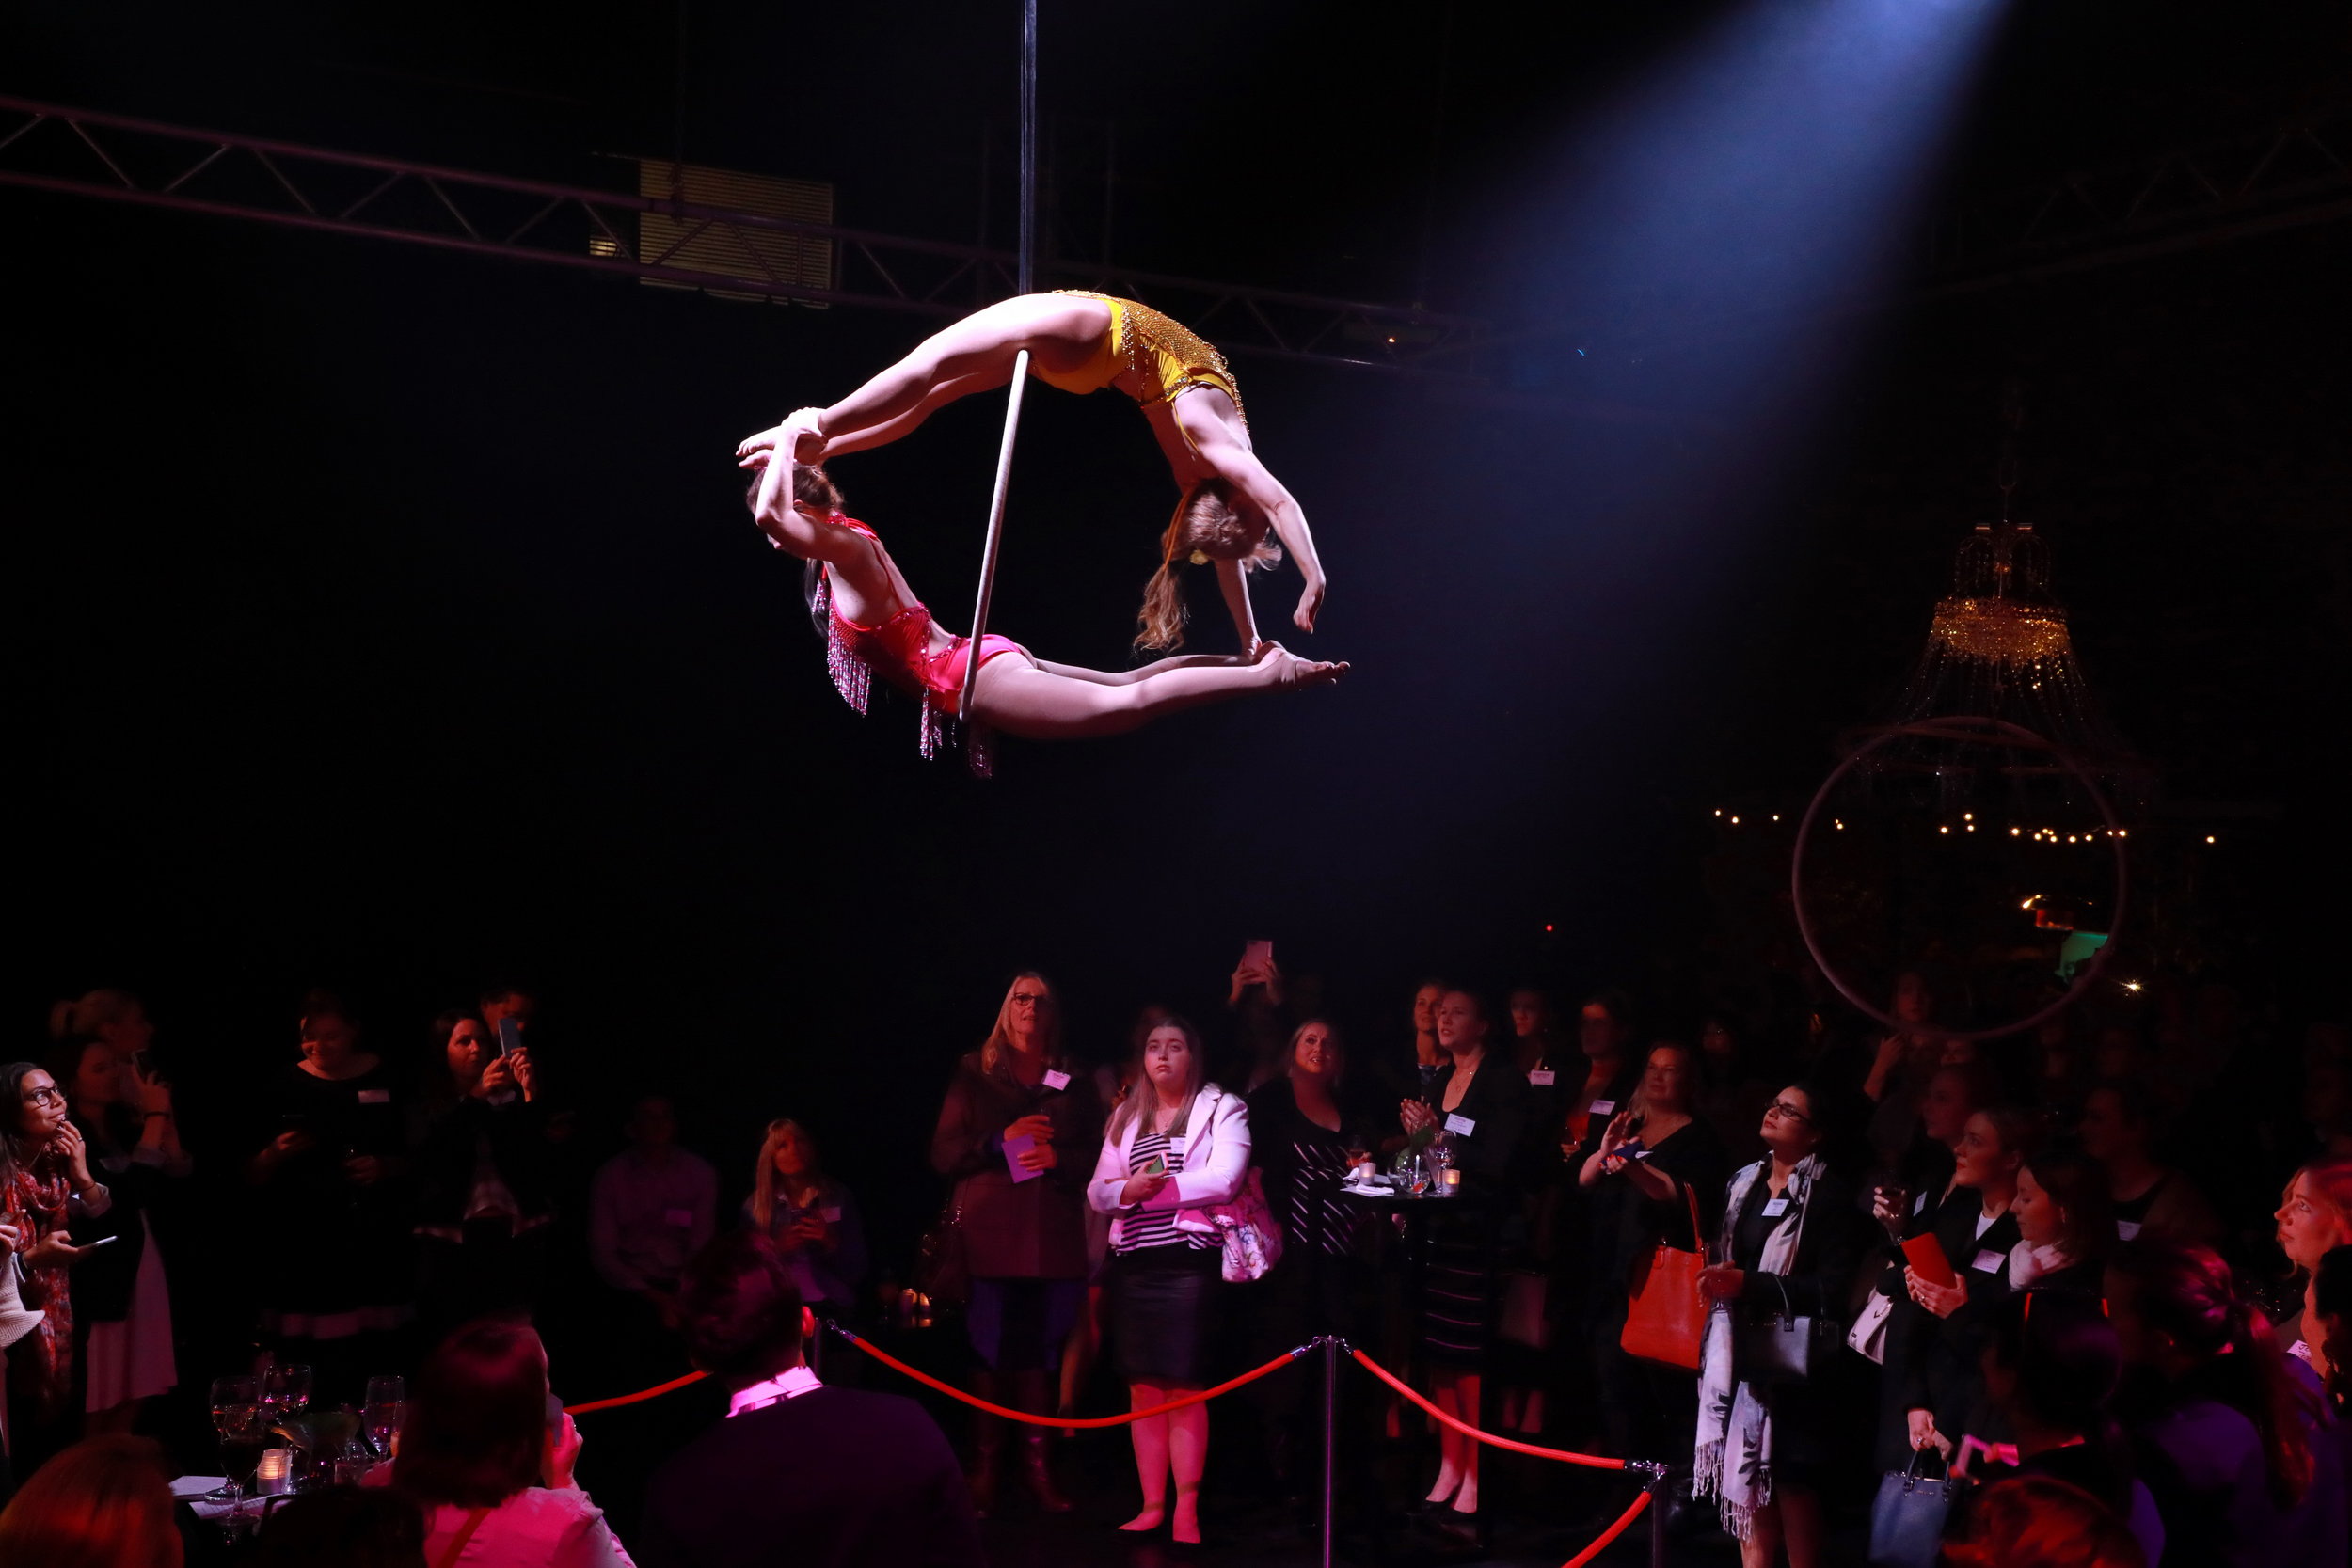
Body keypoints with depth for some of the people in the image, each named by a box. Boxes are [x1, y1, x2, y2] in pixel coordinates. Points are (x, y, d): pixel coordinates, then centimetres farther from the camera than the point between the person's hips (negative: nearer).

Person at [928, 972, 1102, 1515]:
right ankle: (984, 1467, -2)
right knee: (988, 1350, -6)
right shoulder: (974, 1073, 12)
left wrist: (1059, 1158, -9)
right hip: (990, 1233, -1)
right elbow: (944, 1154, 5)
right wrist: (1000, 1141, -11)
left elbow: (1096, 1153, 11)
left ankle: (1037, 1465, 3)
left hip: (1053, 1235, 1)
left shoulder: (1074, 1081, 16)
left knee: (1040, 1350, -2)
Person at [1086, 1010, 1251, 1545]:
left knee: (1184, 1388, -5)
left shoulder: (1221, 1109, 1)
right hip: (1132, 1264, 5)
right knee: (1143, 1390, 6)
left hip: (1189, 1260, -5)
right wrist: (1128, 1190, -12)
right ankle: (1151, 1506, 12)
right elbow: (1097, 1192, 10)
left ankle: (1186, 1511, -1)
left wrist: (1155, 1189, -8)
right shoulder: (1125, 1116, 16)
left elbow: (1224, 1179, -14)